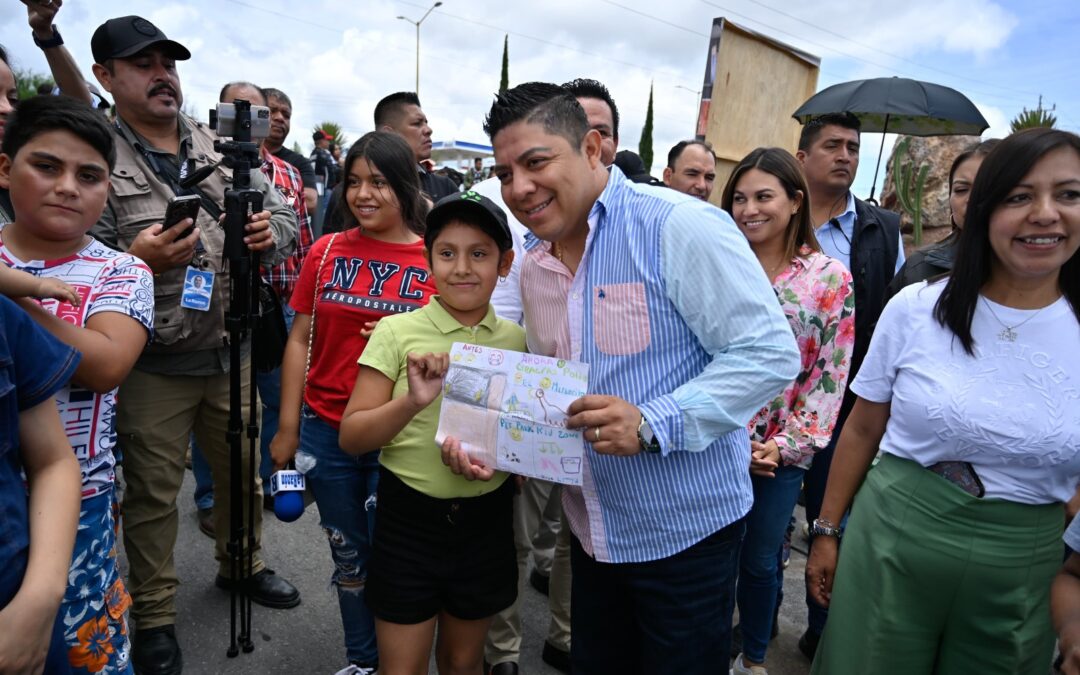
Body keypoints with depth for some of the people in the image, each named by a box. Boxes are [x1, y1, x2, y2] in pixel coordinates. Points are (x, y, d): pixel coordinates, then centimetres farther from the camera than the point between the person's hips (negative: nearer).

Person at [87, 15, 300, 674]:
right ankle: (155, 616, 30)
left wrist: (271, 233, -14)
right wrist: (136, 261, -27)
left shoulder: (223, 149, 7)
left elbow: (284, 216, 8)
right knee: (153, 494, 11)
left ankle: (242, 563, 44)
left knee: (244, 470, 19)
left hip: (232, 352, 4)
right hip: (151, 365, -4)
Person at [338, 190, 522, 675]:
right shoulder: (397, 331, -9)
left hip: (485, 522, 3)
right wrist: (413, 401, -27)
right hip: (409, 520, -2)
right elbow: (351, 438, -10)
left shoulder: (516, 340, -1)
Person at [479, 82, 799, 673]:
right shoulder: (533, 263, 5)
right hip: (591, 531, 7)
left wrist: (653, 424, -29)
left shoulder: (681, 226, -19)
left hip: (685, 531, -6)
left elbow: (770, 353, -20)